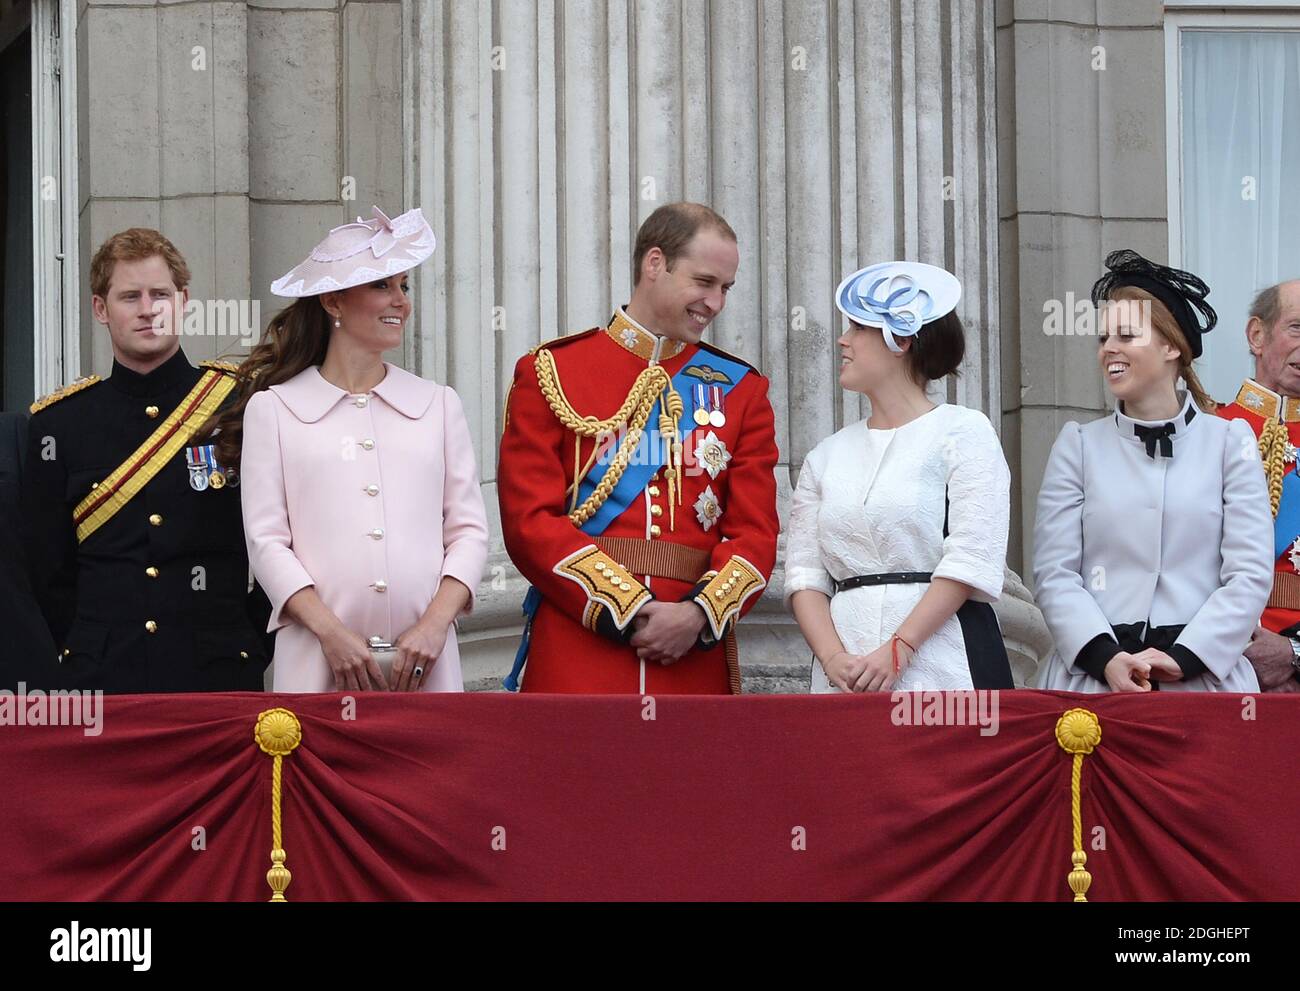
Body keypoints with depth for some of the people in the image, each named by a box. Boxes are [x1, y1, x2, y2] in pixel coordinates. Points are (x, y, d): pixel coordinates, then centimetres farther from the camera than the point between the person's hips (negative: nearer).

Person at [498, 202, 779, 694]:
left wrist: (700, 614, -12)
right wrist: (627, 610, -13)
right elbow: (530, 520, -4)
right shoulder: (548, 373, 5)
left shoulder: (741, 390, 13)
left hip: (695, 660, 3)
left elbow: (756, 532, 6)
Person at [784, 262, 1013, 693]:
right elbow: (804, 573, 7)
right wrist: (832, 656, -11)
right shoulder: (825, 457, 16)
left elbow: (972, 560, -8)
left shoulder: (963, 431, 2)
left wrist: (898, 650, -16)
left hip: (939, 663, -4)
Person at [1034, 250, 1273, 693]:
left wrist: (1184, 658, -12)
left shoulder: (1229, 441, 7)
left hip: (1204, 673, -1)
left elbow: (1251, 574, 0)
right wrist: (1105, 657, -14)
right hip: (1091, 674, 1)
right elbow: (1055, 574, 1)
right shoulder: (1078, 445, 9)